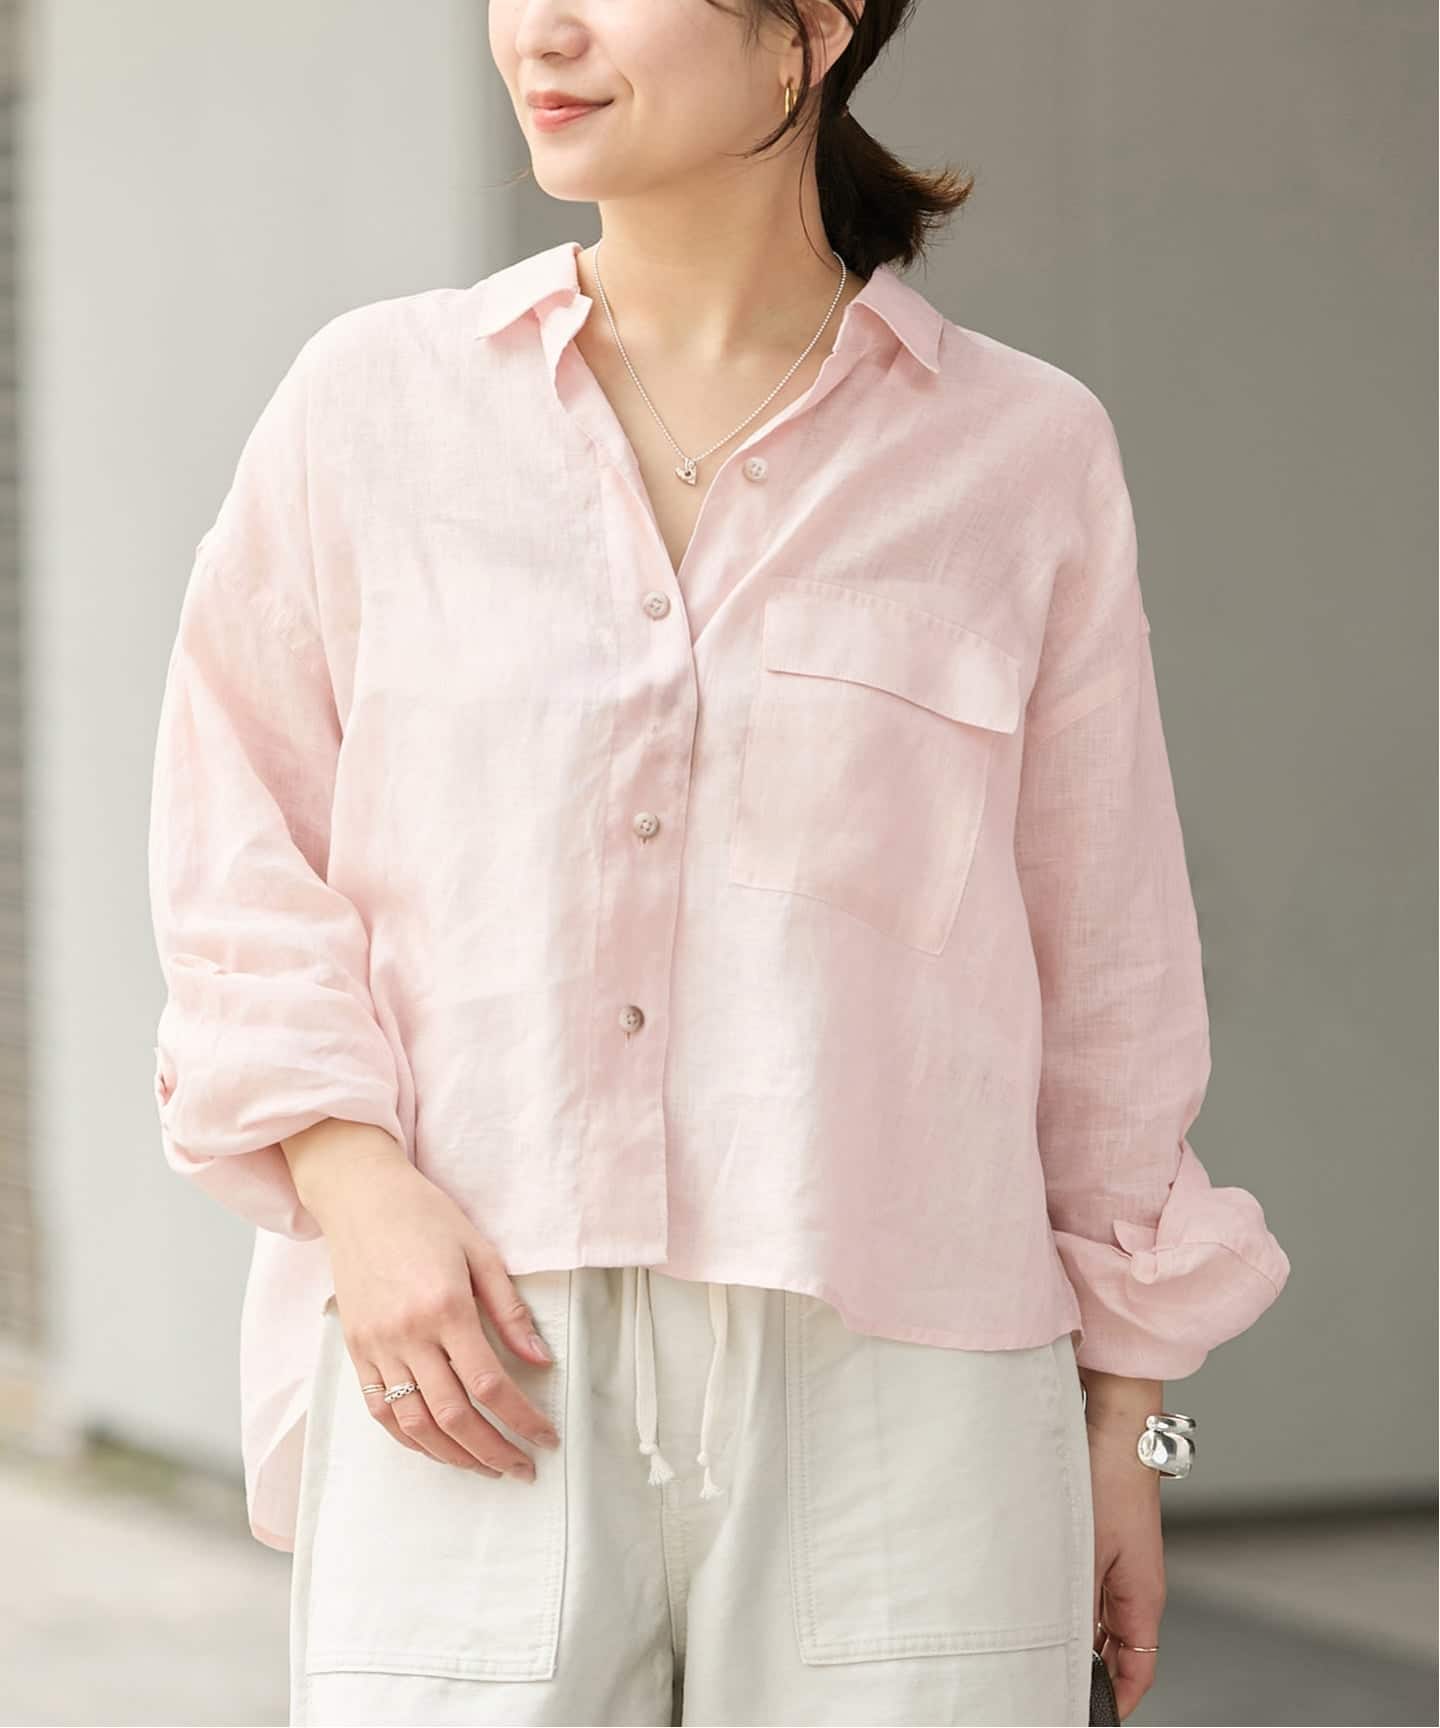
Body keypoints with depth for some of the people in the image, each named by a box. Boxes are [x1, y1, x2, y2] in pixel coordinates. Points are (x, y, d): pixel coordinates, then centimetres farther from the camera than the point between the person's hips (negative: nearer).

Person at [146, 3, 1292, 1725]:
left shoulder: (1024, 453, 4)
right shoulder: (372, 404, 6)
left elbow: (1101, 971, 10)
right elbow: (239, 866, 9)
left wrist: (1123, 1430, 11)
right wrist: (355, 1189, -7)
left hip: (893, 1407, 0)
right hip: (475, 1404, 0)